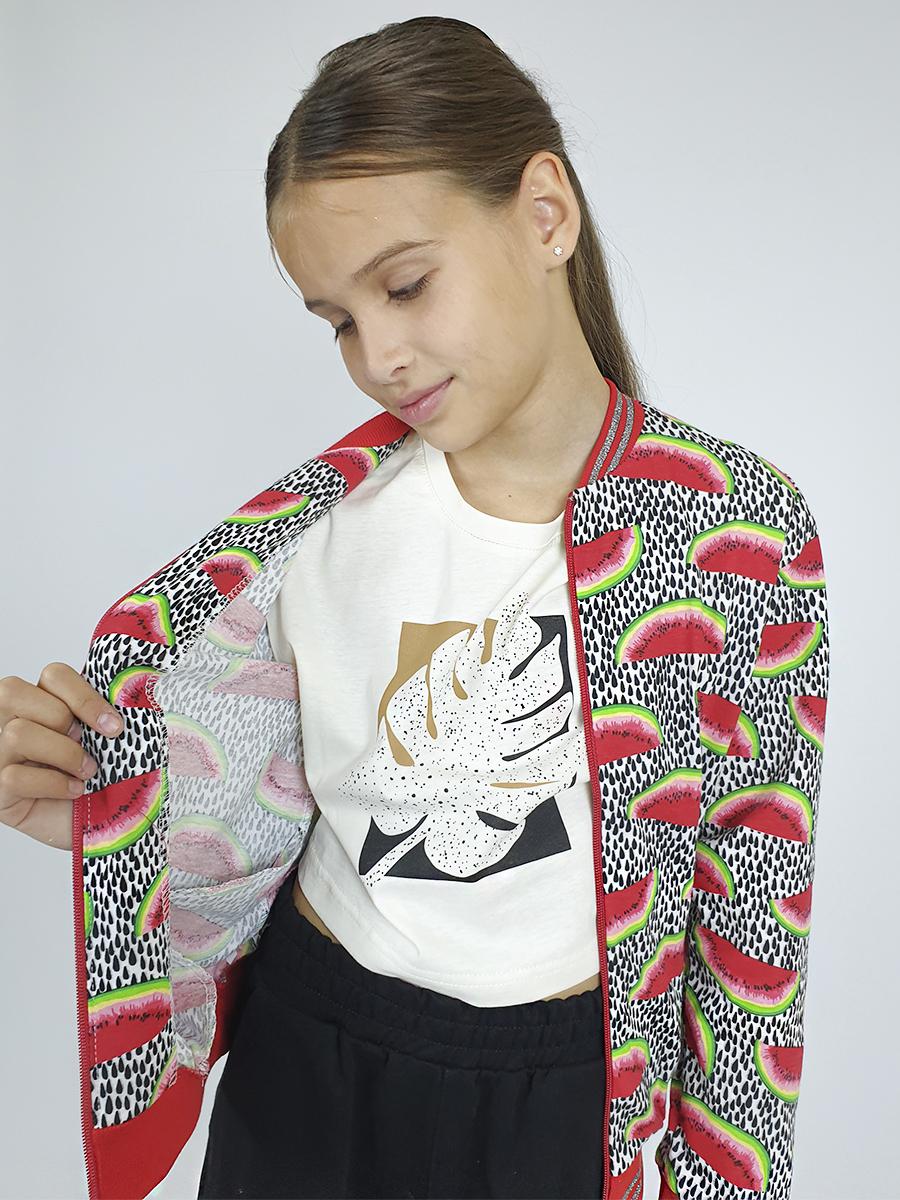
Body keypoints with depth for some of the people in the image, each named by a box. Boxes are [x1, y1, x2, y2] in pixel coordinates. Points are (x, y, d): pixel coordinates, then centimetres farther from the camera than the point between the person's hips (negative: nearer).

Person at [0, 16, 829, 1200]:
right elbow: (233, 826, -2)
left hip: (559, 1099, -1)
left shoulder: (739, 526, -15)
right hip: (302, 1063, 2)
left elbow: (753, 894, -6)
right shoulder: (317, 518, -10)